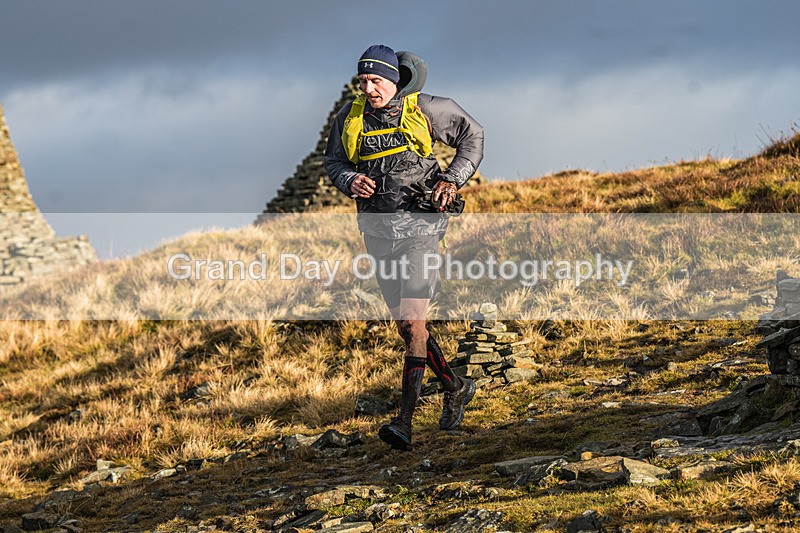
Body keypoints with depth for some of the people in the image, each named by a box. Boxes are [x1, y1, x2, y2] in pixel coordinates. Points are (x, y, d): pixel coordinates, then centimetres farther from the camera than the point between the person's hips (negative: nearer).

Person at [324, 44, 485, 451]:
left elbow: (471, 134, 8)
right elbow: (333, 161, 14)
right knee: (405, 325, 13)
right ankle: (455, 387, 36)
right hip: (378, 229, 5)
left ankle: (405, 421, -19)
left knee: (412, 321, -16)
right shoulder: (350, 117, 2)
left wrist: (452, 179, -4)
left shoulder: (424, 110, -6)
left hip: (419, 223, -5)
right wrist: (350, 181, -8)